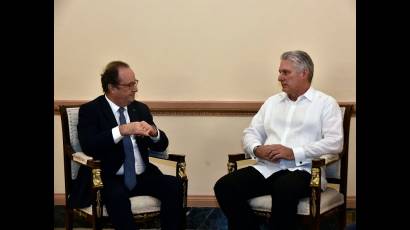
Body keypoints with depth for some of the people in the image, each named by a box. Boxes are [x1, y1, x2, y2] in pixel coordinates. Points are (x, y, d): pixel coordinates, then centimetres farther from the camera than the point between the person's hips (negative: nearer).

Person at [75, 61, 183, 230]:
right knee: (117, 196, -36)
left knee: (174, 185, -21)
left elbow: (161, 146, 11)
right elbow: (88, 146, -19)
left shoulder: (141, 109, 12)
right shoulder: (90, 110, -2)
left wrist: (153, 132, -13)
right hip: (109, 179, -4)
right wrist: (122, 130, -29)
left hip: (143, 176, 5)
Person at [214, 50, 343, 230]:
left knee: (283, 190, -39)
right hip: (266, 168, 5)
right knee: (224, 187, -19)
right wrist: (257, 149, -5)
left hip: (302, 169, -5)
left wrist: (294, 153, -15)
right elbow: (251, 133, 20)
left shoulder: (326, 103, 7)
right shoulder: (272, 101, 23)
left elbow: (334, 142, -6)